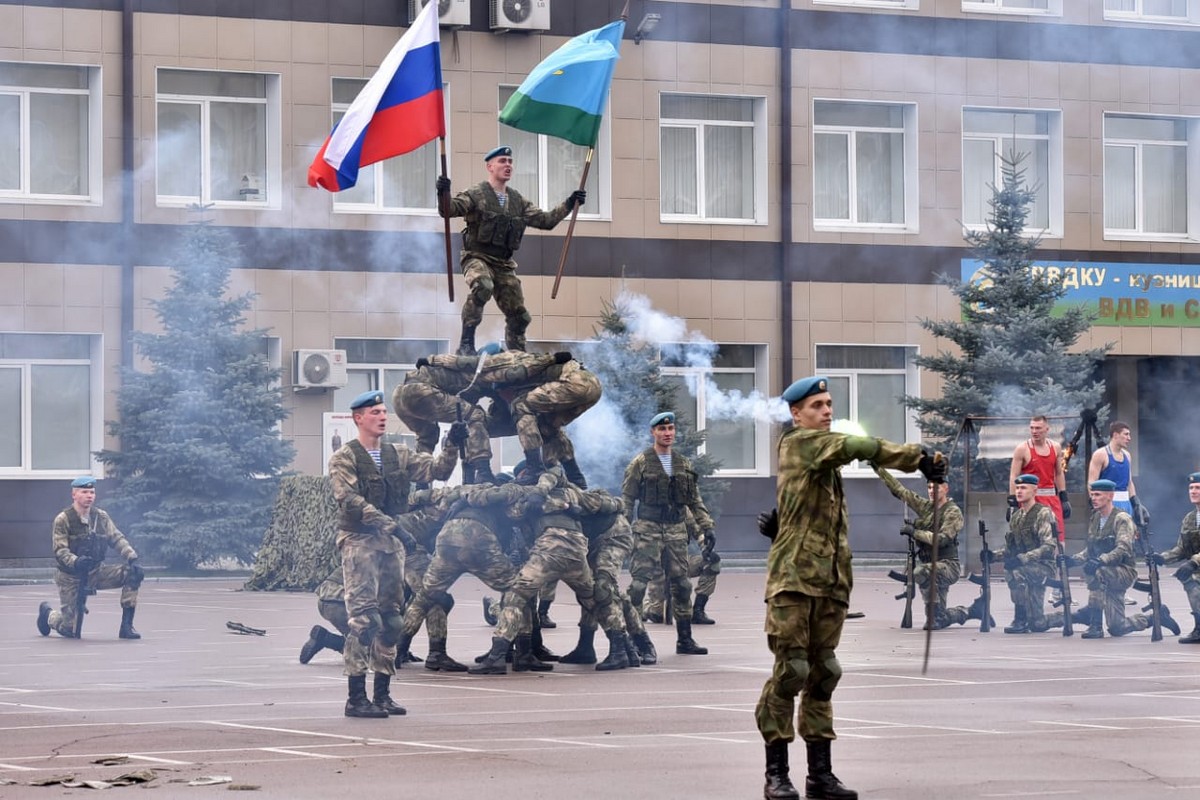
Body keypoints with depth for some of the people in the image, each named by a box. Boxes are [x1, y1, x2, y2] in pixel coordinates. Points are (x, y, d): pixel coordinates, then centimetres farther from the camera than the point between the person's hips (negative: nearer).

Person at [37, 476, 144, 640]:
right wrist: (76, 562, -40)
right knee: (69, 630, -5)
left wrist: (133, 558, -18)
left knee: (133, 573, -20)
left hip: (95, 571, 4)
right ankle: (48, 614, 33)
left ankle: (126, 625, -15)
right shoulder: (63, 520, -12)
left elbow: (117, 539, -2)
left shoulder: (101, 517, 2)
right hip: (70, 576, -4)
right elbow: (60, 551, -19)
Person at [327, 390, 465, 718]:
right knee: (364, 619, -13)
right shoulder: (345, 458, -4)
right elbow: (350, 501, -17)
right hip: (360, 544, -7)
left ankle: (382, 694, 15)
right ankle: (356, 697, -12)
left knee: (389, 620, 8)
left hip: (391, 544, 7)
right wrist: (390, 525, -26)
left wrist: (451, 446, -13)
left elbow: (436, 470, 6)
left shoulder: (397, 455, 14)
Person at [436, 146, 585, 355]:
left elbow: (545, 220, 18)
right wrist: (443, 194, -38)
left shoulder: (518, 201, 15)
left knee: (518, 315, 6)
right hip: (477, 258, -6)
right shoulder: (476, 195, -4)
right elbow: (449, 210, -17)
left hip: (504, 264, 6)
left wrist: (569, 204, 8)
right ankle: (466, 343, -32)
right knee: (482, 286, -37)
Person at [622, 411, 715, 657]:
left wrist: (706, 526, 8)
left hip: (676, 529, 5)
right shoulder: (640, 463, -2)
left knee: (681, 585, 6)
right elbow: (627, 499, -3)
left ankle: (685, 640, 13)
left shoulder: (683, 464, 13)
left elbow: (695, 499, 16)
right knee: (639, 583, -11)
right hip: (648, 529, -5)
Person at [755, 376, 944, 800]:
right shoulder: (798, 443, -5)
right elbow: (858, 447, -18)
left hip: (831, 581, 8)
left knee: (822, 673, 7)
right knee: (791, 670, -10)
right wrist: (917, 458, -23)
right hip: (793, 577, -8)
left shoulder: (824, 453, 21)